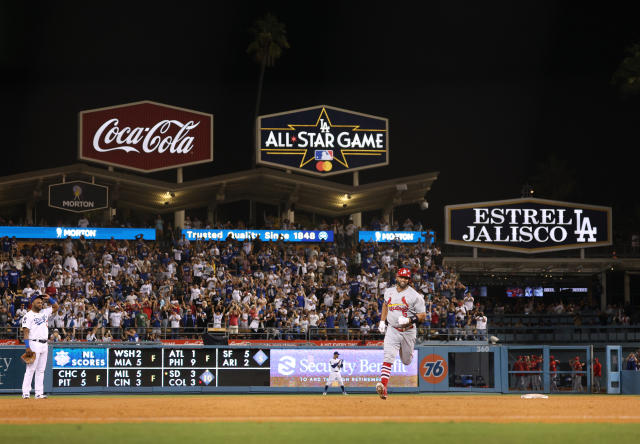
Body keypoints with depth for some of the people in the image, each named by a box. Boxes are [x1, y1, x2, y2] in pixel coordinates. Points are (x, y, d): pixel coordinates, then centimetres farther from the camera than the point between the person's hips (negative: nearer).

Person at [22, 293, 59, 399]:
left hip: (44, 345, 7)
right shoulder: (28, 316, -6)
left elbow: (56, 307, 23)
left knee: (41, 370, 7)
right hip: (34, 344, -7)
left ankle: (39, 393, 9)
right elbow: (26, 332, -11)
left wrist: (50, 298, 5)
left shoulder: (44, 312, 14)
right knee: (31, 369, -10)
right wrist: (28, 347, -19)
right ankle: (26, 392, -10)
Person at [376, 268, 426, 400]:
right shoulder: (389, 292, 5)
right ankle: (383, 385, -29)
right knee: (388, 358, -18)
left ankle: (409, 352, 53)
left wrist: (409, 320, -25)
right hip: (392, 330, 1)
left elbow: (423, 316, -9)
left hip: (408, 331, -1)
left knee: (406, 361, 15)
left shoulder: (415, 296, -9)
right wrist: (382, 321, 18)